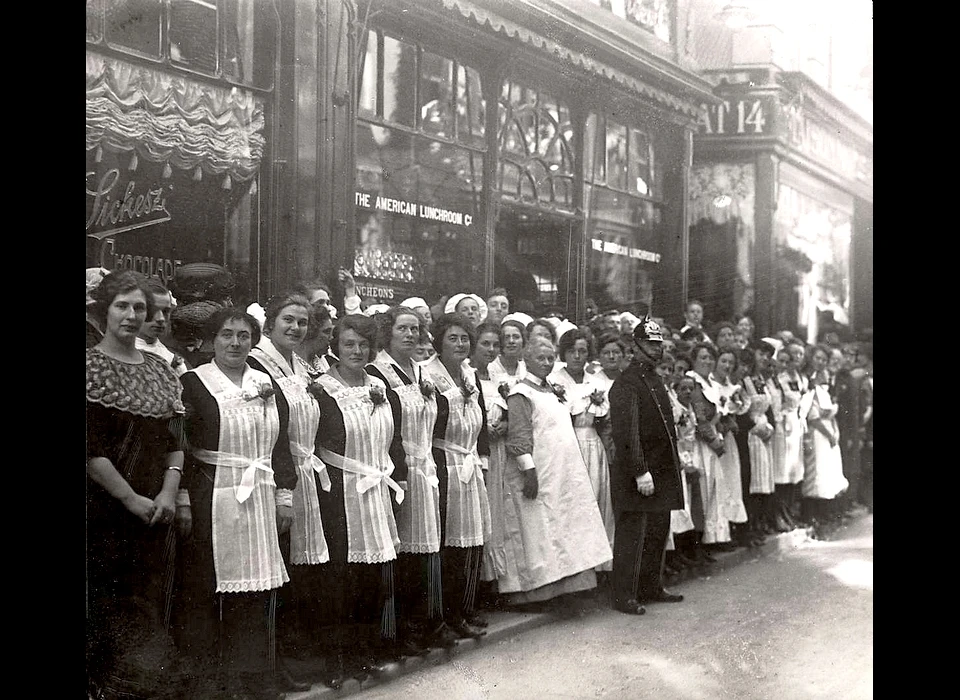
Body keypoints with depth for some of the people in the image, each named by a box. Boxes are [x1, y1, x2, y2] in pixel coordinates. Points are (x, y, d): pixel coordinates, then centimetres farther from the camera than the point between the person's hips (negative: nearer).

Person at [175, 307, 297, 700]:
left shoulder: (267, 386, 12)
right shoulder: (192, 384, -2)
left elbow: (281, 446, 13)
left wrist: (285, 497, 8)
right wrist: (183, 503, -12)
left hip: (260, 502, 4)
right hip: (210, 501, -4)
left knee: (256, 588, 8)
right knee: (206, 589, 1)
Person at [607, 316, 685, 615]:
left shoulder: (655, 379, 16)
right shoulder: (626, 384, -14)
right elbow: (626, 432, -21)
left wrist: (675, 461, 17)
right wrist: (640, 472, -24)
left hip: (661, 471, 9)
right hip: (637, 474, -9)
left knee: (659, 532, 16)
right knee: (632, 534, -3)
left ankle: (652, 588, 28)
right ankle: (624, 595, 5)